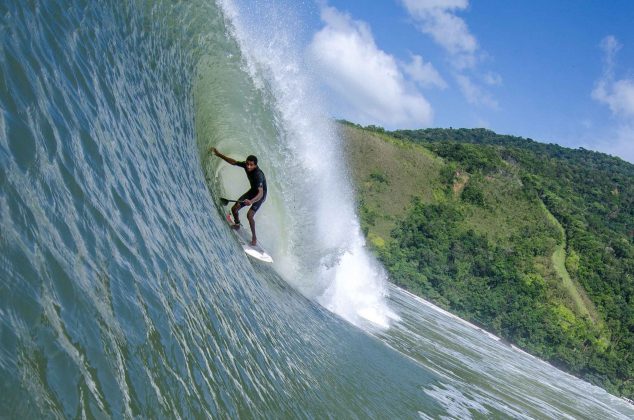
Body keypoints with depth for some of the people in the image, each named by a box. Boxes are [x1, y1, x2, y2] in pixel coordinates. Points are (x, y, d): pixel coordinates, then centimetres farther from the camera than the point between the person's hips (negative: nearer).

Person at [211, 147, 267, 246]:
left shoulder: (258, 175, -39)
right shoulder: (245, 165, -18)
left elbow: (260, 193, -48)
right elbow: (233, 162, 0)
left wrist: (251, 201, -65)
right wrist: (219, 155, -3)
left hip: (260, 195, -7)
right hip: (252, 191, 7)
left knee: (250, 214, -24)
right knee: (234, 209, 6)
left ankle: (254, 237, -4)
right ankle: (237, 225, 36)